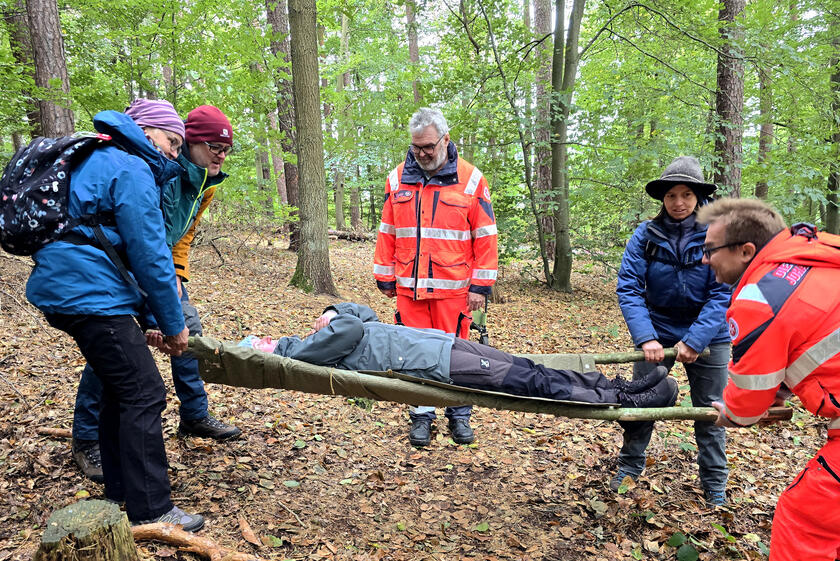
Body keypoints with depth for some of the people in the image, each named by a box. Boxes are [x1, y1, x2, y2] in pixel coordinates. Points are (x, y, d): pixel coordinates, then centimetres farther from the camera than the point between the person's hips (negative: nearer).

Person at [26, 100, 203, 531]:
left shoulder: (97, 160, 22)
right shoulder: (133, 171, -10)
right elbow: (150, 256, -13)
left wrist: (155, 318, 18)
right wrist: (173, 324, -3)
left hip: (61, 286, 11)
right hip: (91, 295, -11)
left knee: (120, 389, 18)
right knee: (143, 394, -7)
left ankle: (121, 491, 29)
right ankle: (150, 511, 1)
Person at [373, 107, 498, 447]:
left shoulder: (470, 179, 0)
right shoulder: (398, 179, 8)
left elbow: (485, 236, 0)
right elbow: (387, 232, 13)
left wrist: (480, 285, -4)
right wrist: (384, 277, 10)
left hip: (453, 288, -2)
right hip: (409, 287, 2)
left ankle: (459, 416, 22)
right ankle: (421, 416, 21)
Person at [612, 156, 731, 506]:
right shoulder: (646, 234, -11)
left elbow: (723, 294, -16)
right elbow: (628, 287, -14)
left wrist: (694, 340, -23)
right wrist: (645, 338, -24)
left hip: (707, 336, -1)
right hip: (658, 332, 1)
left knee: (709, 411, 9)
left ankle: (714, 485, 28)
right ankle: (629, 469, 25)